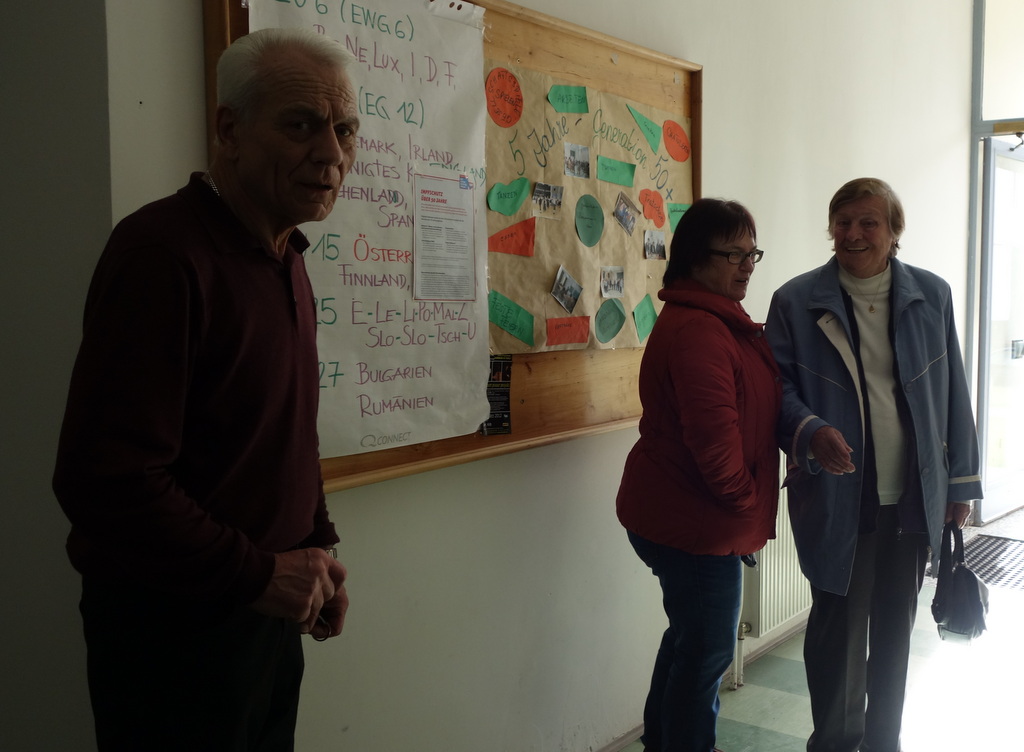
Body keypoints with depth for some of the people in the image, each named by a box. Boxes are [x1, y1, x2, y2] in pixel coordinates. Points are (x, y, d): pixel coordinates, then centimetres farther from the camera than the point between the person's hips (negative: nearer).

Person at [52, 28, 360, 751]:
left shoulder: (284, 257, 9)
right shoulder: (163, 251, -21)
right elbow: (106, 478, -28)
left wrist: (317, 550, 8)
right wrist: (258, 574, -20)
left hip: (271, 610, 9)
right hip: (174, 627, -8)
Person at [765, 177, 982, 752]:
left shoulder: (932, 295, 3)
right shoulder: (796, 301, -4)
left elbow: (953, 392, 7)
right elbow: (778, 387, -3)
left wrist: (962, 482, 8)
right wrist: (810, 432, -24)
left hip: (915, 495, 3)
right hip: (837, 496, -3)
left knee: (896, 628, 16)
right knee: (840, 626, 4)